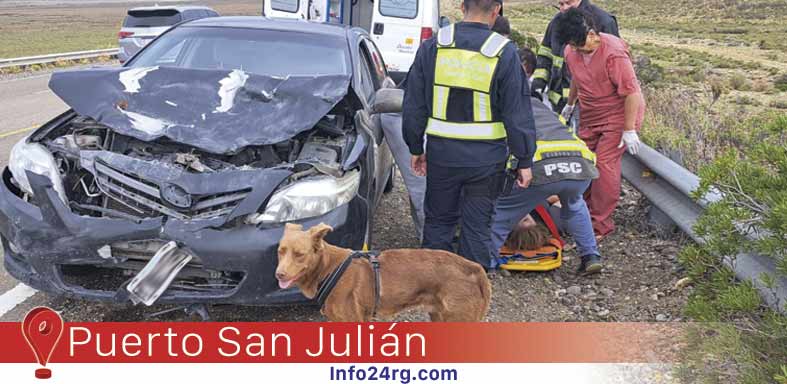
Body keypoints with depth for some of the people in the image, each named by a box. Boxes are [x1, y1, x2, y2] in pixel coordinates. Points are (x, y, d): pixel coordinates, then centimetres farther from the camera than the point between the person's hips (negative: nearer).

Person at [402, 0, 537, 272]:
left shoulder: (432, 47, -1)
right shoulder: (504, 53, -9)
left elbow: (413, 105, 5)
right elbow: (518, 113, -6)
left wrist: (416, 148, 15)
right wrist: (525, 160, 2)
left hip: (441, 154, 2)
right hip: (486, 158, -2)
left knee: (438, 221, 18)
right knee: (477, 227, 10)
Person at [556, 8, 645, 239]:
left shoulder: (613, 53, -25)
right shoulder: (571, 51, -3)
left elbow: (632, 92, -23)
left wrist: (629, 130, -22)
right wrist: (570, 104, 31)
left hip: (618, 116, -7)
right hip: (589, 117, 7)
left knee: (604, 165, -13)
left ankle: (600, 226, -4)